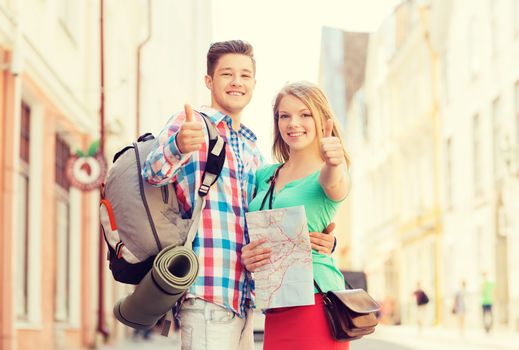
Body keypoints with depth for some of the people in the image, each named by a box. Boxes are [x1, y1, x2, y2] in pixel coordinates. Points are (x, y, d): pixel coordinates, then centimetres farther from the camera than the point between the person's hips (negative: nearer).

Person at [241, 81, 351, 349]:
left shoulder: (324, 175, -2)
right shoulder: (263, 175, 15)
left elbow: (334, 185, -26)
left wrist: (333, 163, -49)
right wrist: (245, 257, -3)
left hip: (314, 302, -5)